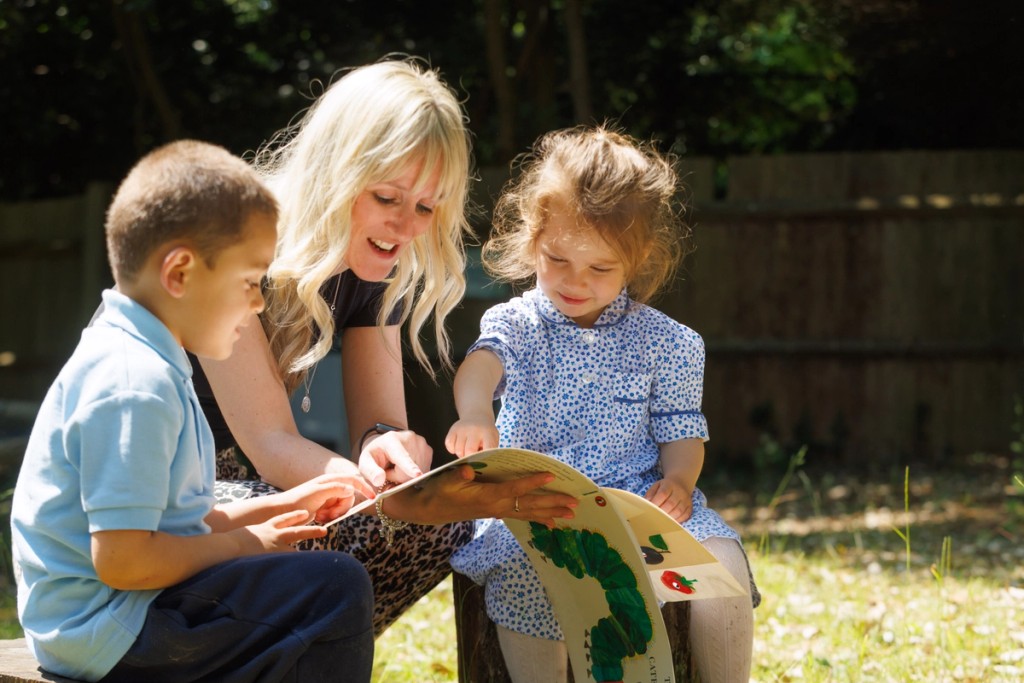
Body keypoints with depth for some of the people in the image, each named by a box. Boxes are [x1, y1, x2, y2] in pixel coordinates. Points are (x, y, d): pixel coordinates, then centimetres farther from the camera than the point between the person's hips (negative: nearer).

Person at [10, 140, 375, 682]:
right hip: (109, 631, -11)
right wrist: (243, 544, -15)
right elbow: (122, 560, -27)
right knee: (336, 588, -22)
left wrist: (277, 508, 15)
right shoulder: (134, 385, -21)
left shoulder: (133, 355, 14)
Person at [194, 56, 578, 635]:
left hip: (244, 477, 7)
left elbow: (379, 419, -4)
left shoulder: (378, 270, -2)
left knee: (443, 523, -12)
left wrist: (385, 444, -30)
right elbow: (271, 444, -30)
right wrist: (402, 500, -46)